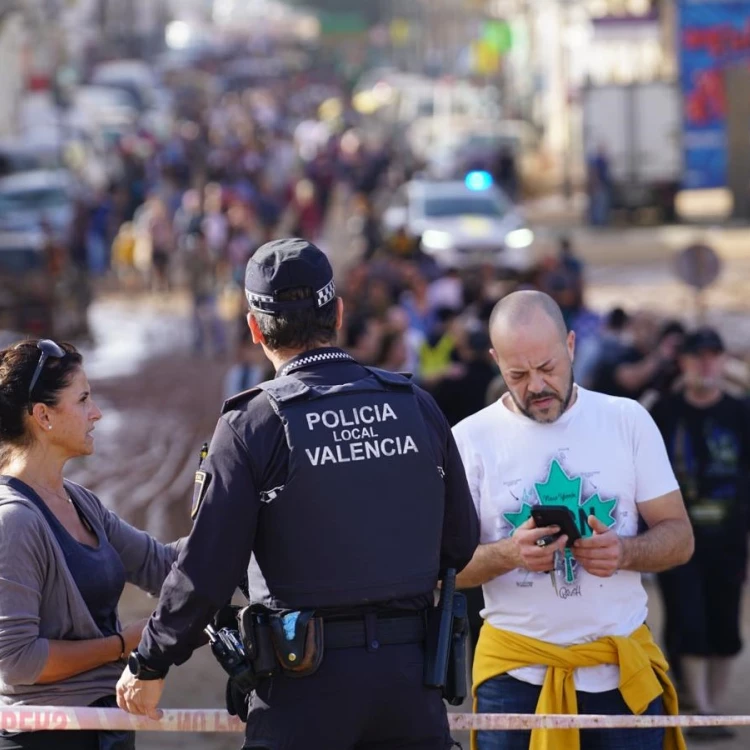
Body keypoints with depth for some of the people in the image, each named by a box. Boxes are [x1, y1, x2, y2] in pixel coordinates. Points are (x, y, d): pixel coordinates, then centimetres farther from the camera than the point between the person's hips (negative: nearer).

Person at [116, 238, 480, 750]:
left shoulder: (253, 424, -9)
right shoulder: (416, 407, 4)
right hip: (412, 673, 4)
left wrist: (150, 667, 3)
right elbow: (461, 544, 11)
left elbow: (207, 568, -9)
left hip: (305, 687, -3)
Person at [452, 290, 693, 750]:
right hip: (515, 672, -1)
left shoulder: (628, 420, 2)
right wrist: (508, 554, -22)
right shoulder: (472, 439, -1)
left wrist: (625, 553, -19)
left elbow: (679, 538, 2)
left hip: (623, 669, 1)